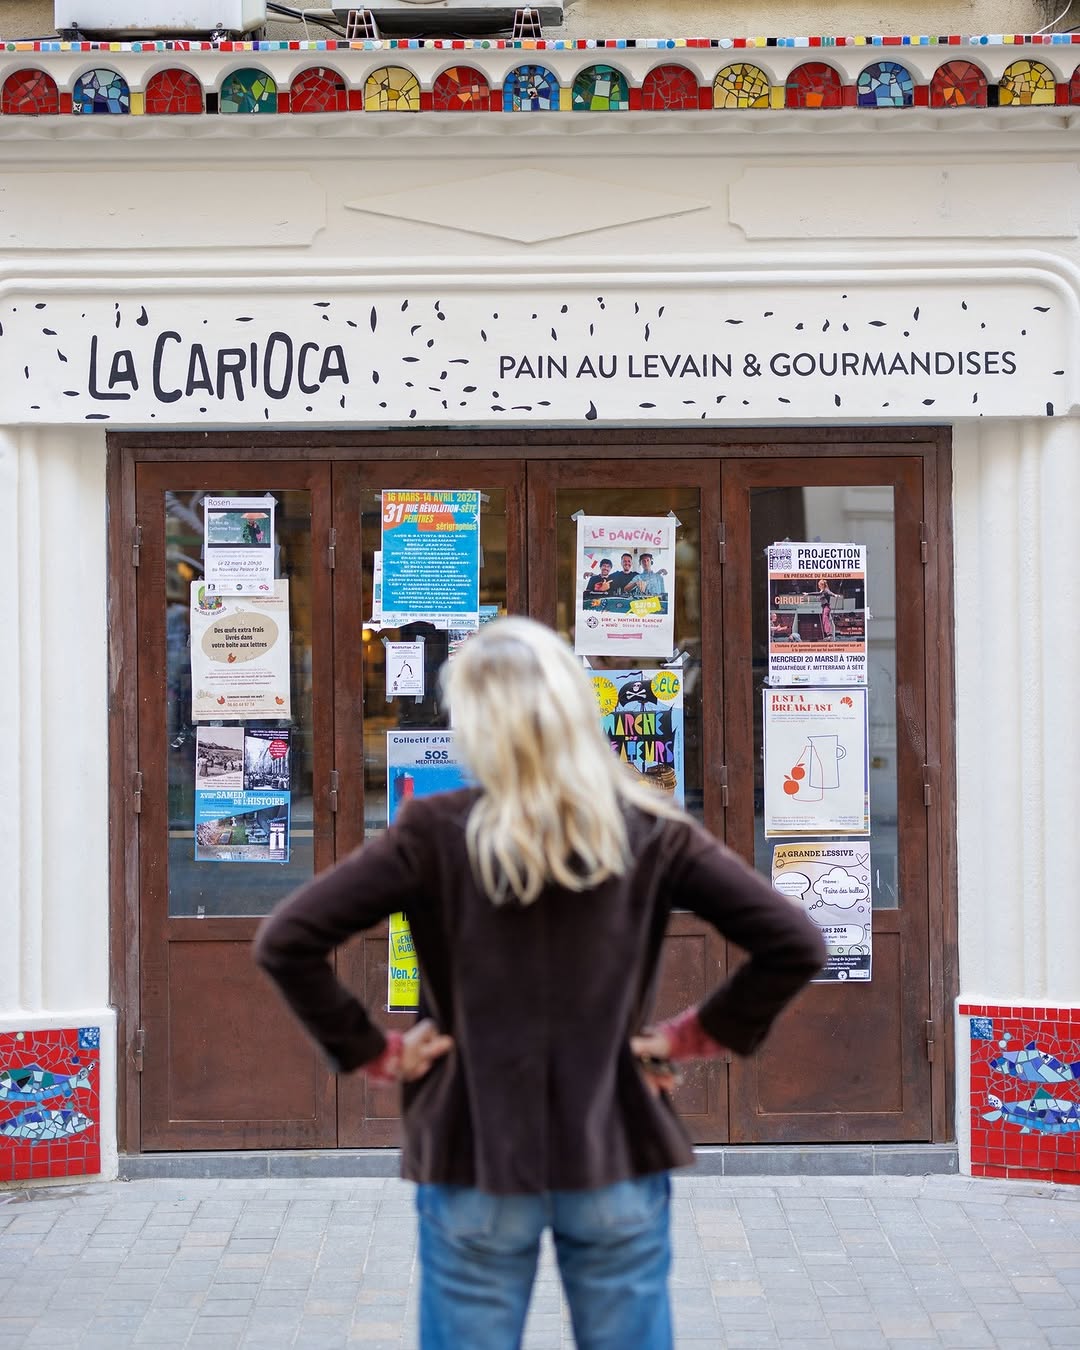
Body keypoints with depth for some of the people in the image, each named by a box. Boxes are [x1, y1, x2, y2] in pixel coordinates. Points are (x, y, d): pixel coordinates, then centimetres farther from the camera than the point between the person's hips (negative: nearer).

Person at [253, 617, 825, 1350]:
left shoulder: (435, 833, -10)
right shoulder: (651, 832, -5)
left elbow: (285, 942, -13)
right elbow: (796, 943, -8)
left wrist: (371, 1051, -3)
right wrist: (695, 1035, 0)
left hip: (474, 1161, -1)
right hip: (618, 1161, 1)